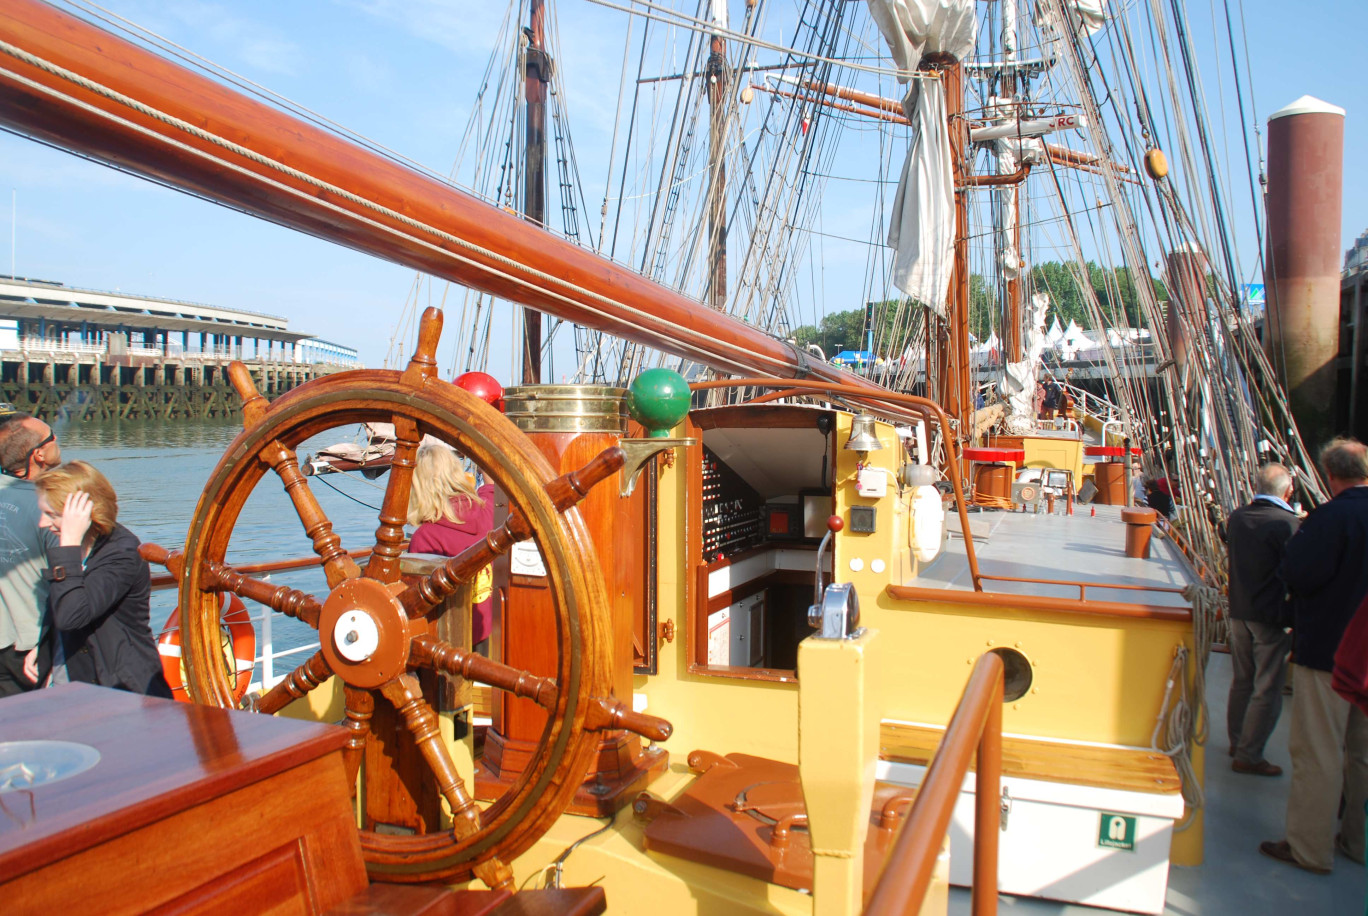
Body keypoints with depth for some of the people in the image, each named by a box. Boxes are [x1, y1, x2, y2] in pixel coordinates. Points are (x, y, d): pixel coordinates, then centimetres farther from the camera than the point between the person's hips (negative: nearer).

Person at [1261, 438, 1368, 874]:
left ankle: (1310, 848, 9)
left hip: (1326, 650, -7)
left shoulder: (1331, 517, -20)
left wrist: (1299, 540, -5)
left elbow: (1296, 573, -24)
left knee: (1317, 753, 1)